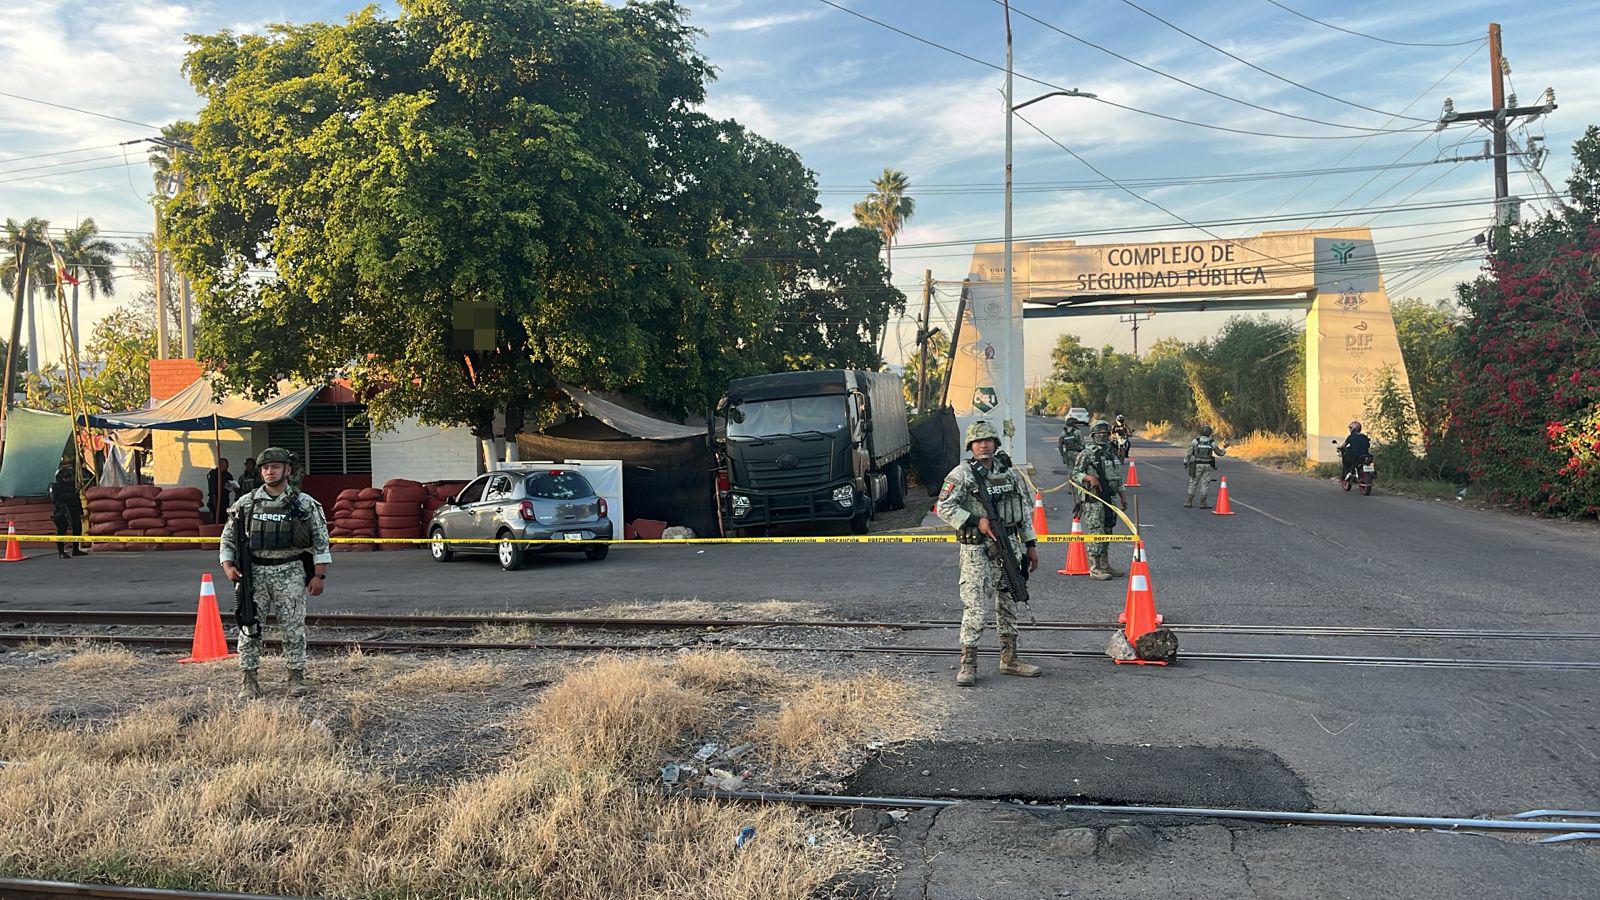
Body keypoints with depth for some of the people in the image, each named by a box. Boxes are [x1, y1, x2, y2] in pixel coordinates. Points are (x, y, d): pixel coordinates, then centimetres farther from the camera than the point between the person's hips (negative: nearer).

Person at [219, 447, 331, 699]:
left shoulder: (305, 504, 1)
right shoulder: (246, 503, 6)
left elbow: (321, 540, 1)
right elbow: (228, 537, 13)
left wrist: (319, 575, -5)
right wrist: (228, 565, -2)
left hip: (290, 573, -2)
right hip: (254, 572, 2)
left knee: (293, 626, 1)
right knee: (249, 626, 2)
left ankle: (297, 678, 11)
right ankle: (249, 681, 11)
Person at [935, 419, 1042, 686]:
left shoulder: (1009, 472, 11)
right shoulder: (962, 474, -6)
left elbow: (1025, 509, 16)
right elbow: (943, 507, -13)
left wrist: (1030, 544, 13)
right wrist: (977, 521, -18)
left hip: (1010, 546, 6)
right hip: (977, 550, -6)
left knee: (1008, 604, 13)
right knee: (974, 606, -8)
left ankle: (1009, 659, 24)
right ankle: (968, 664, -2)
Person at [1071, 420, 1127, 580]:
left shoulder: (1112, 453, 15)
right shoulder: (1086, 454, -8)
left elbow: (1118, 477, 23)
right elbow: (1075, 475, -11)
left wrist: (1122, 495, 19)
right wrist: (1089, 477, -27)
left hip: (1110, 499, 8)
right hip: (1093, 500, -8)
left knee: (1107, 532, 12)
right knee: (1096, 533, -10)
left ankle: (1105, 566, 19)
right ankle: (1094, 569, -7)